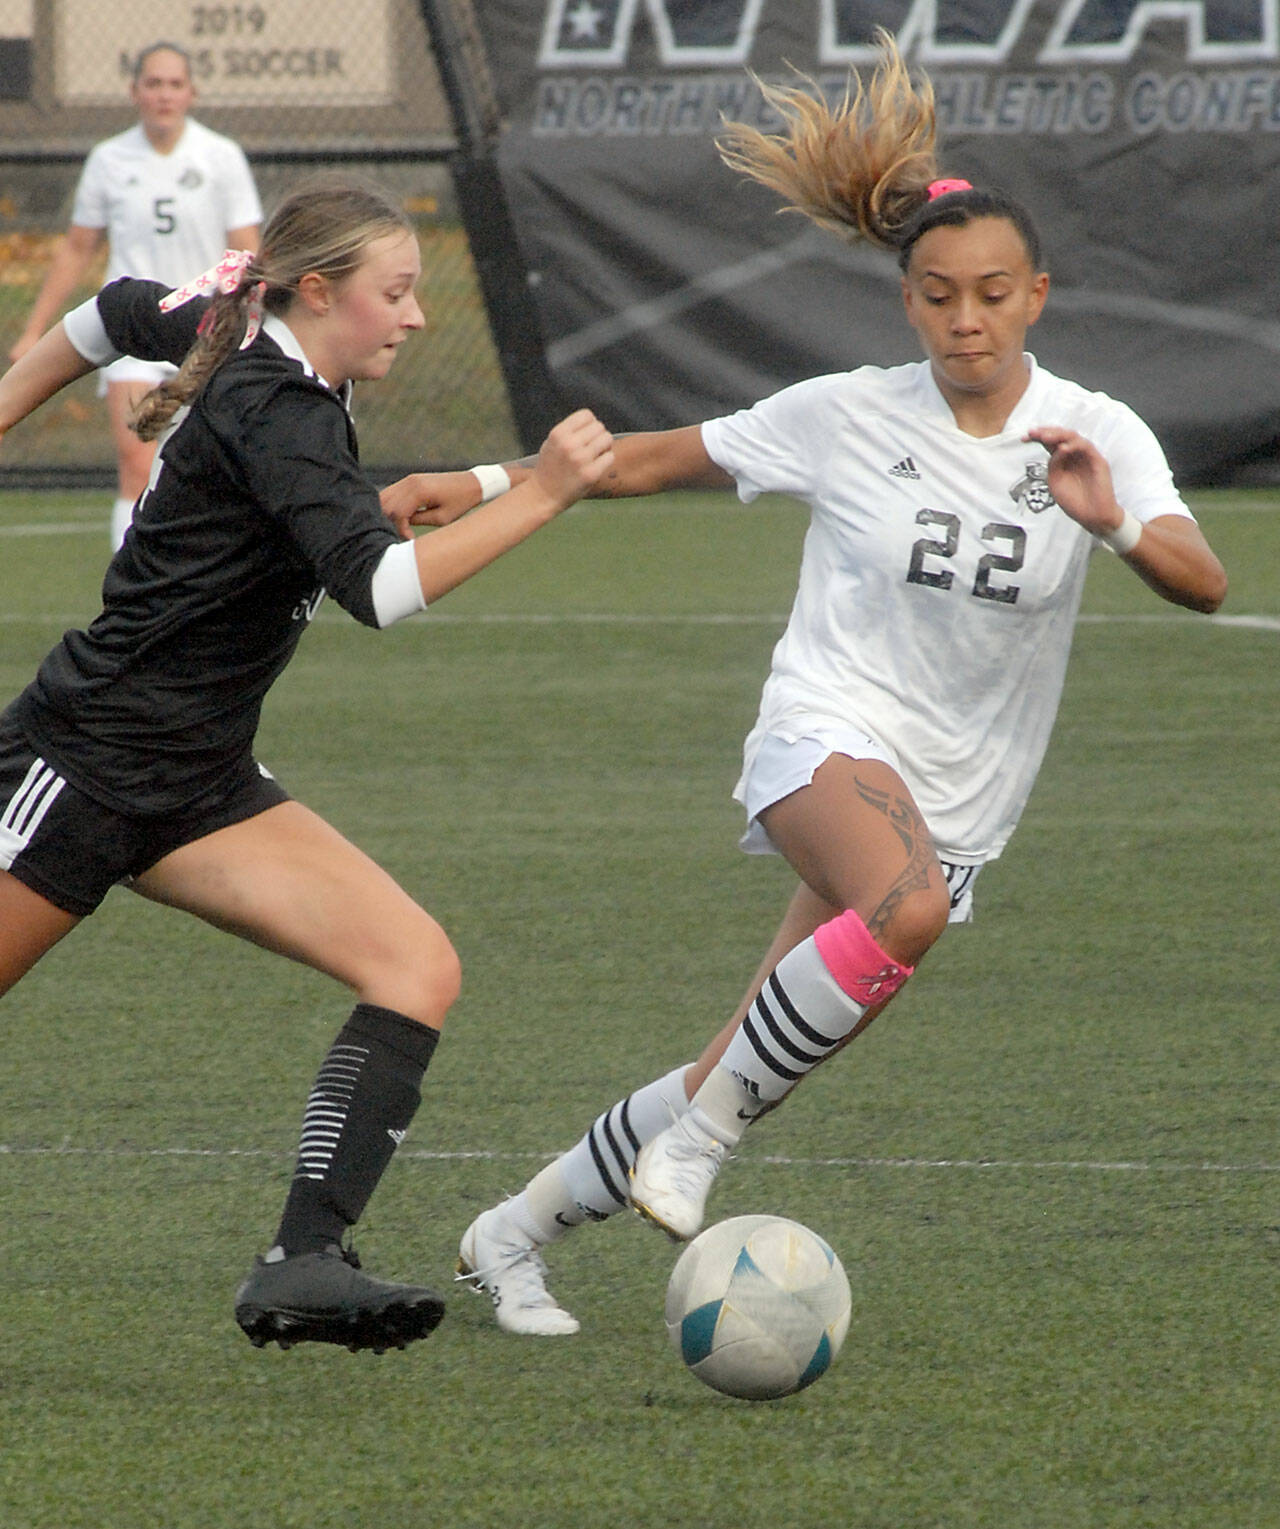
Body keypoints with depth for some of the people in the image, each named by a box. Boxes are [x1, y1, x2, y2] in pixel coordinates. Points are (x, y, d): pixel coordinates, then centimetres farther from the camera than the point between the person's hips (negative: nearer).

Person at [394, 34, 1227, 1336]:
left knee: (740, 1079, 3)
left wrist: (1115, 522, -36)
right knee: (908, 906, -39)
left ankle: (517, 1231, 22)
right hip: (830, 735, -3)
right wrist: (493, 483, 0)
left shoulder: (1099, 435, -3)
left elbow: (1203, 585, -16)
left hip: (957, 796, 3)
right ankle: (707, 1125, -23)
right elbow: (658, 458, 7)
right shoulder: (845, 417, -4)